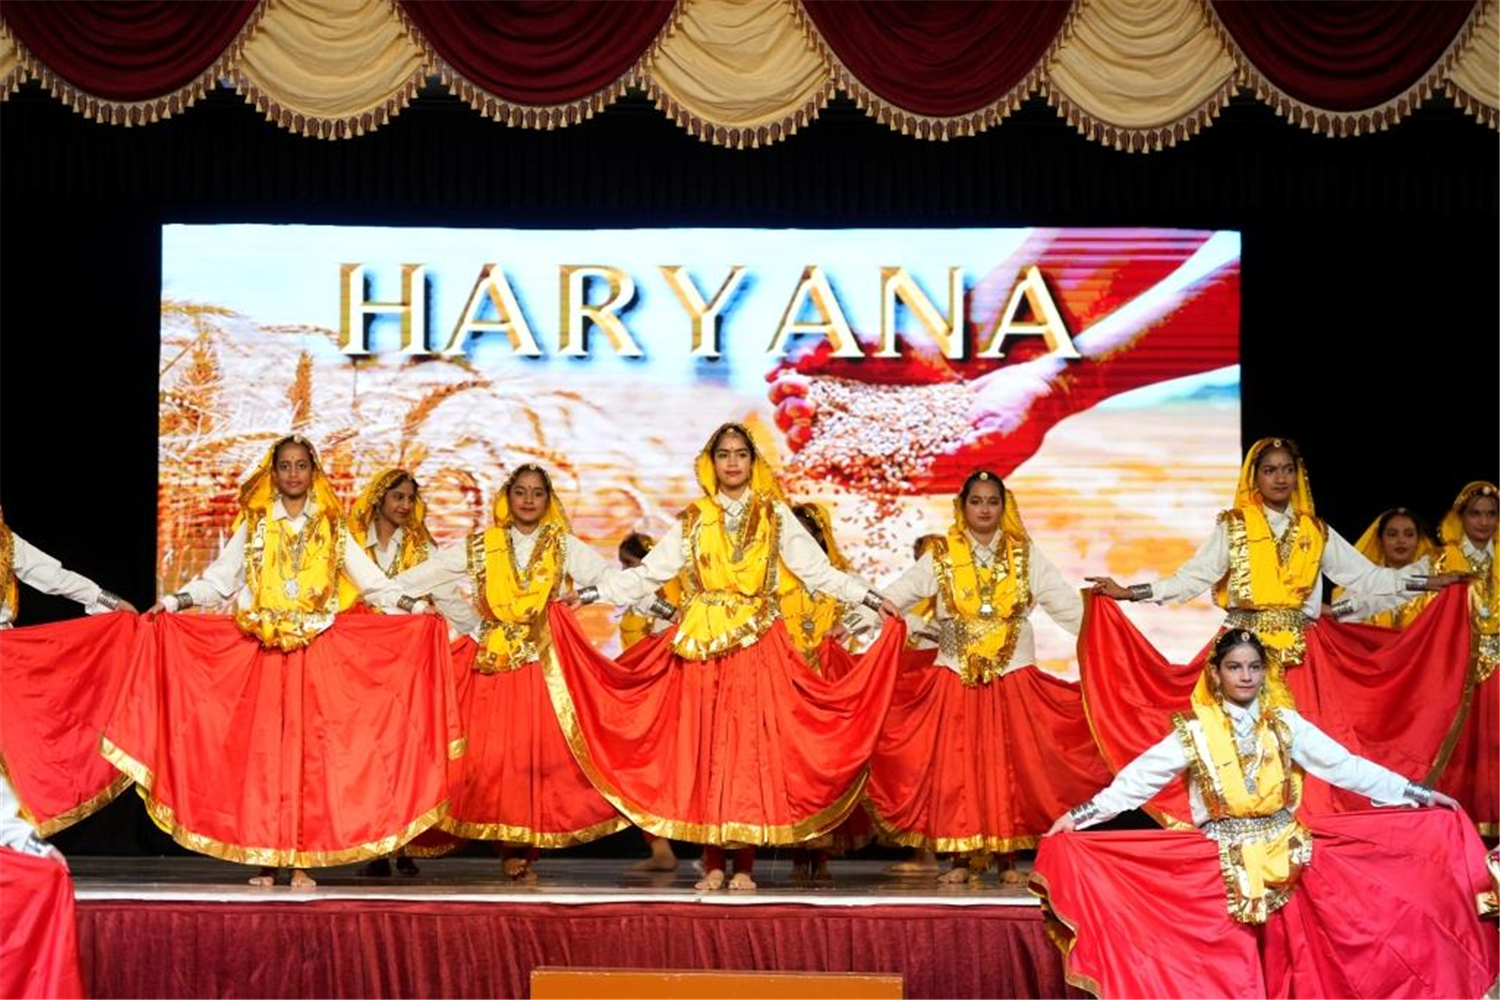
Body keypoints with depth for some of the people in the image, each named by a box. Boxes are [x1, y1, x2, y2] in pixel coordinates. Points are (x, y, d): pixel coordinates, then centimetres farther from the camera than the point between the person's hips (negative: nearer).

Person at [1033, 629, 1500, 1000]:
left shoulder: (1286, 724, 3)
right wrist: (1078, 815, -14)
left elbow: (1346, 766, 1)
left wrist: (1418, 794, -3)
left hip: (1287, 859, 2)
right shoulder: (1194, 731, -3)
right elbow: (1138, 778, -6)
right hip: (1220, 866, -1)